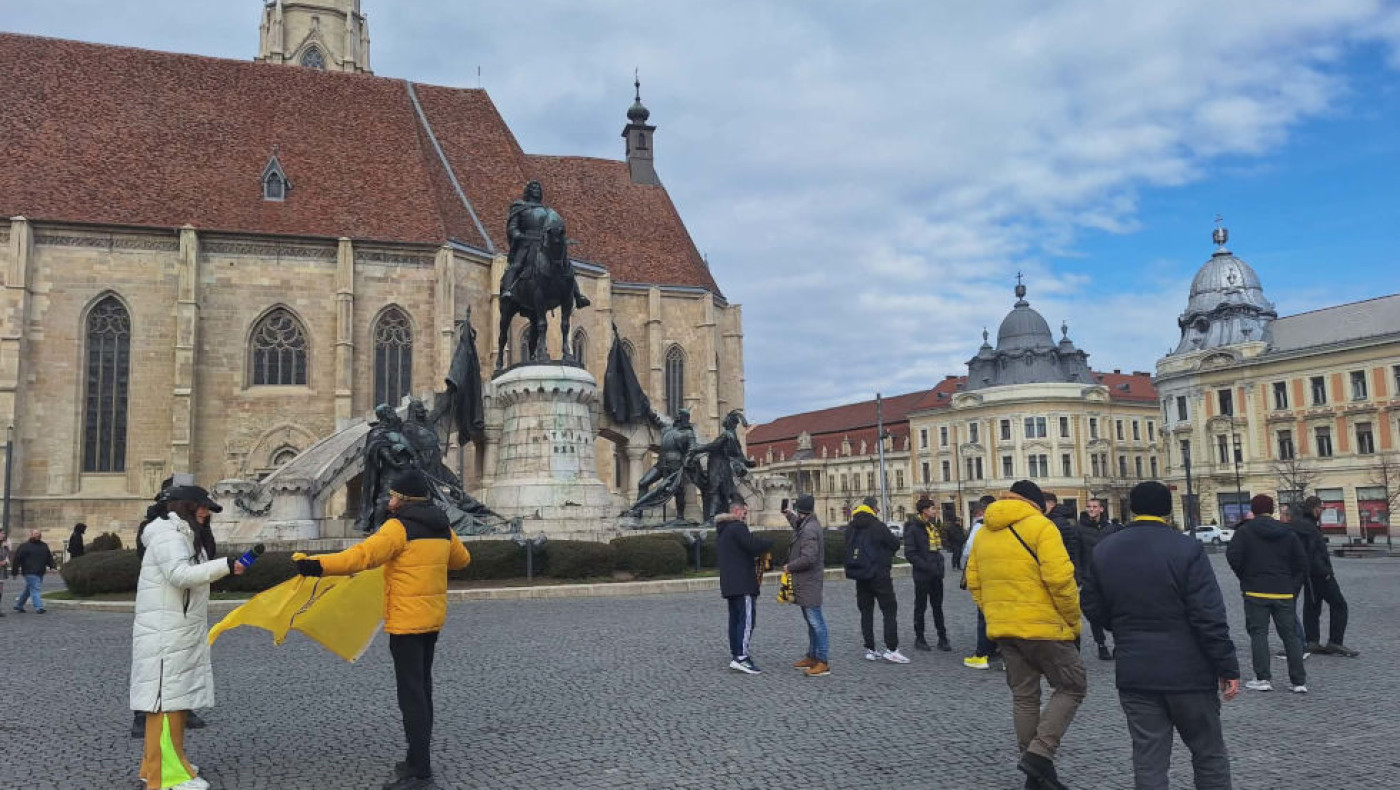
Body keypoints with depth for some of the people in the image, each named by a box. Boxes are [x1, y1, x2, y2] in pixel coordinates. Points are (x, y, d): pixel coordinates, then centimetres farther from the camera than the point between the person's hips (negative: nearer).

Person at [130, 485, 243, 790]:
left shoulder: (183, 535, 18)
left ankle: (161, 764, 24)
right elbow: (181, 574, -29)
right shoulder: (168, 536, -14)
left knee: (179, 696, 15)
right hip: (164, 635, -11)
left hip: (182, 634, 11)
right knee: (167, 697, -9)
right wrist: (225, 565, -34)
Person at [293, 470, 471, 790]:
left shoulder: (399, 527, -15)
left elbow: (363, 554, -28)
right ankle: (418, 759, 24)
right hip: (433, 617, 8)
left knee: (411, 693, -5)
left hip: (407, 620, -8)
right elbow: (461, 559, 22)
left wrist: (318, 565, -33)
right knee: (422, 688, 16)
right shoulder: (442, 527, 8)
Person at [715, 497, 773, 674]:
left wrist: (752, 557, 19)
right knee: (747, 619, -10)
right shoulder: (738, 527, -13)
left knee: (735, 618, 14)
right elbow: (754, 545, -24)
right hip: (743, 583, -10)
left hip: (729, 583, 10)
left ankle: (735, 654, 18)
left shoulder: (721, 531, 19)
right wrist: (769, 542, -5)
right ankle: (741, 657, -14)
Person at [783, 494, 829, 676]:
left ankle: (824, 662, -9)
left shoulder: (809, 530, -20)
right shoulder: (808, 525, 13)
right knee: (812, 621, 17)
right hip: (805, 583, 11)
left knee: (815, 621, -9)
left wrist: (789, 567, -14)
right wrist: (789, 515, 45)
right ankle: (812, 656, 26)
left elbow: (808, 558, -26)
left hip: (809, 584, -11)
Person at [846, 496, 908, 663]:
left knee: (866, 612, 10)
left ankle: (870, 649, 10)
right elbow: (895, 544, -7)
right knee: (889, 610, 0)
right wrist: (887, 554, 11)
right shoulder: (878, 526, -13)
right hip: (879, 574, -6)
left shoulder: (850, 528, 7)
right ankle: (891, 649, -6)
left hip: (860, 576, 6)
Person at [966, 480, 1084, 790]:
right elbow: (1060, 579, -18)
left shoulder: (984, 533, 11)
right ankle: (1039, 755, -3)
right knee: (1072, 687, 9)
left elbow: (974, 583, 11)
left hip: (1004, 629, 7)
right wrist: (1074, 622, -7)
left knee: (1024, 697, 14)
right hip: (1043, 627, -6)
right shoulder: (1040, 526, -10)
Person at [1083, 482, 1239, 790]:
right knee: (1209, 755, 13)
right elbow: (1210, 617, -14)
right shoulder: (1187, 549, -11)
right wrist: (1228, 667, -7)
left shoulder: (1103, 551, 2)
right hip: (1188, 672, -3)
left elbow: (1094, 610, 7)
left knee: (1148, 761, 6)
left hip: (1134, 674, 3)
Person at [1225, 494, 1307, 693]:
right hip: (1284, 593, 4)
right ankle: (1299, 681, 10)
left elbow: (1233, 556, -15)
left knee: (1258, 633, 1)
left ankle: (1263, 678, -2)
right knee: (1290, 634, 9)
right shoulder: (1287, 533, 10)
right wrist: (1294, 588, 12)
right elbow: (1302, 563, 8)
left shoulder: (1245, 531, -4)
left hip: (1256, 591, -4)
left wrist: (1245, 577, 2)